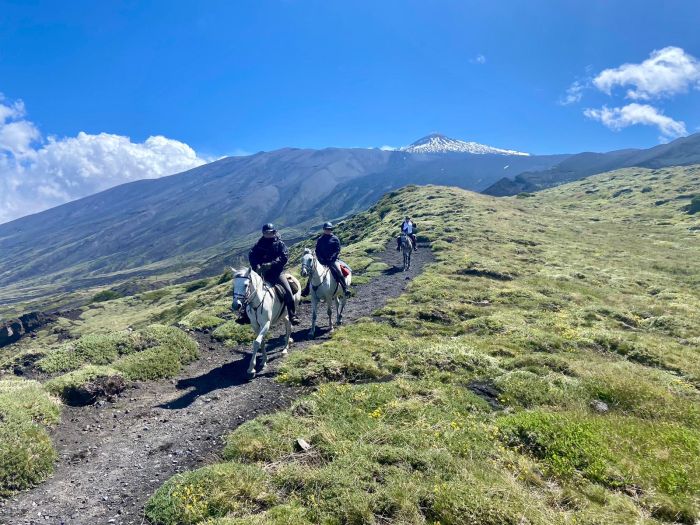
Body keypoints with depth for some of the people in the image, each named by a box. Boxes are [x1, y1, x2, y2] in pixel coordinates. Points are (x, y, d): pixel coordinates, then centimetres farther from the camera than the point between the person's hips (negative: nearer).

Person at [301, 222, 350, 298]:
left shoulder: (335, 239, 4)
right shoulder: (320, 239, 12)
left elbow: (338, 250, -2)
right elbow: (317, 251, 11)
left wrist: (331, 258, -15)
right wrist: (320, 259, -6)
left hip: (333, 260, -3)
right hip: (322, 260, 3)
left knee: (339, 273, -25)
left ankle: (345, 288, -19)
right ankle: (307, 290, 3)